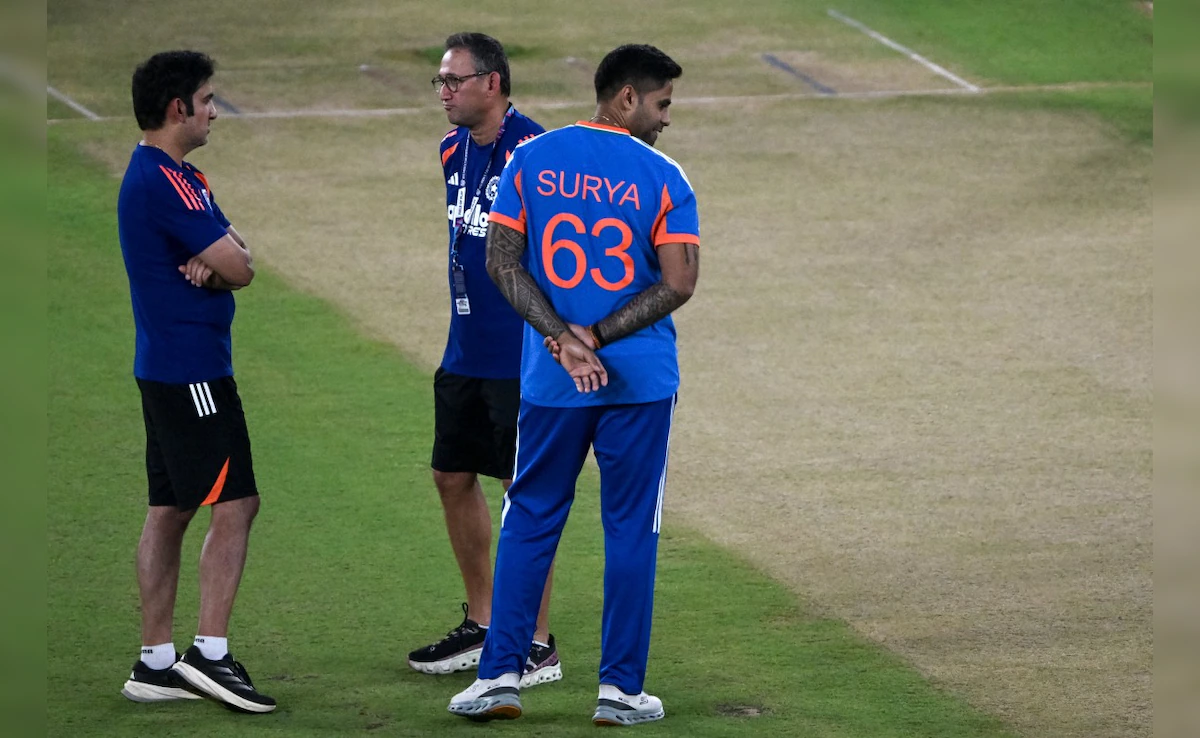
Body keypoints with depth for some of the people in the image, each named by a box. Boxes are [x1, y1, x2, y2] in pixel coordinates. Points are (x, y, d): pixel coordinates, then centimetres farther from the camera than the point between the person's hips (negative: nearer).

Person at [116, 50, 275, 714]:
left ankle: (154, 663, 13)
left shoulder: (172, 177, 17)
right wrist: (221, 262, 4)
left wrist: (210, 262, -10)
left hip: (164, 367, 11)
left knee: (170, 510, 11)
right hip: (192, 369, -11)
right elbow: (241, 269, -17)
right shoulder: (165, 182, -18)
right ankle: (209, 652, -11)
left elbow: (233, 255, 11)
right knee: (235, 504, -9)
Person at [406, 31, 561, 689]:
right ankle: (481, 626, 27)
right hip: (464, 350, 9)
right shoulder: (455, 149, 9)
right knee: (453, 477, 14)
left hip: (519, 356, -9)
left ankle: (538, 646, 3)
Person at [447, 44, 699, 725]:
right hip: (640, 381, -2)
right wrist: (594, 338, -10)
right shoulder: (662, 178, -6)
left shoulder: (532, 160, 2)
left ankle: (500, 675, 10)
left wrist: (565, 338, -9)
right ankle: (621, 689, 8)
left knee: (530, 521, 12)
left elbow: (502, 261, -3)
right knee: (631, 529, 6)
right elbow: (679, 284, -12)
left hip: (550, 382, 2)